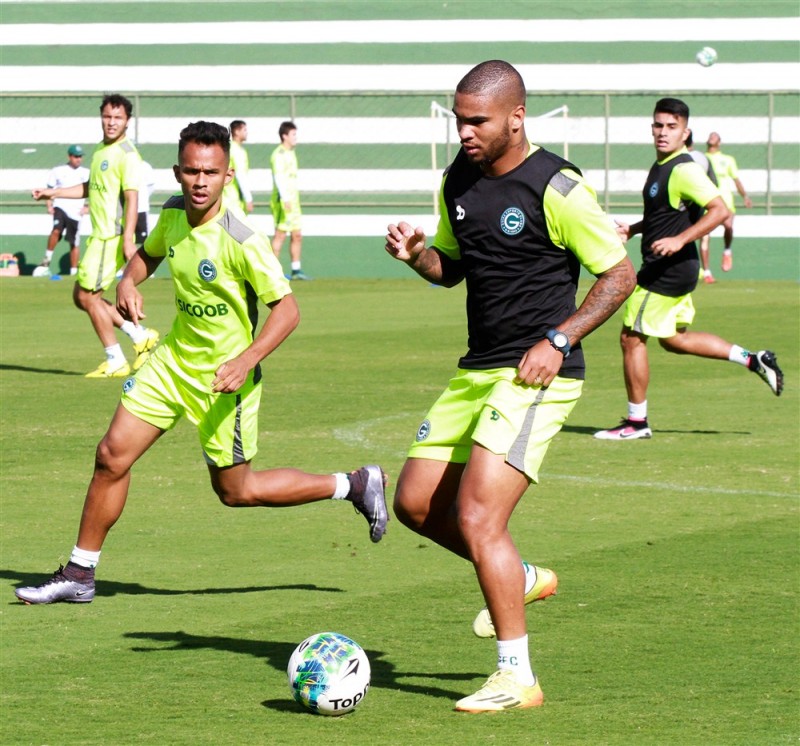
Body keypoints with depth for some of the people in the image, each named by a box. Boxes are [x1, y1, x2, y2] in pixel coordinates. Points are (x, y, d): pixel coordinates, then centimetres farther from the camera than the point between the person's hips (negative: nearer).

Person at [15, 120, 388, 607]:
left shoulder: (241, 241, -24)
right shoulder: (173, 214, -3)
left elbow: (287, 309, -21)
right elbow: (149, 253, 20)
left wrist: (245, 361, -32)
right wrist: (129, 282, -2)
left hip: (224, 377, -6)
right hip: (173, 361, 6)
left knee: (235, 491, 5)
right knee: (112, 456, 0)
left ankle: (355, 485, 22)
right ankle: (80, 575, 13)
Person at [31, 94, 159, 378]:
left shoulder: (126, 155, -14)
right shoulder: (101, 150, 14)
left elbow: (131, 197, -20)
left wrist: (128, 240, -27)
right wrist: (54, 192, 26)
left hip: (112, 236, -9)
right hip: (100, 235, 9)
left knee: (88, 296, -5)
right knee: (81, 297, 12)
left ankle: (115, 362, 4)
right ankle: (141, 336, 16)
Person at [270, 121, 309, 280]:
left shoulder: (290, 153, 18)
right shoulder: (279, 154, -11)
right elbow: (278, 177, -21)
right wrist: (285, 199, -29)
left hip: (293, 200, 9)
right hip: (283, 201, -9)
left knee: (297, 235, 8)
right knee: (280, 234, -6)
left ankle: (296, 270, 12)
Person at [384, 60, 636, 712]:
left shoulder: (556, 188, -15)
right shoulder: (459, 180, 8)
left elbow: (620, 274, -10)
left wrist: (558, 340, -19)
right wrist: (415, 253, -1)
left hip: (536, 376, -8)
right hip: (477, 369, 8)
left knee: (477, 516, -16)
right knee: (416, 503, 10)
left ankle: (517, 678, -7)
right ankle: (523, 579, 32)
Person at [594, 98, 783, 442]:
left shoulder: (684, 170, -18)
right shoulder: (661, 166, 12)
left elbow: (719, 210, -25)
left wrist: (679, 240, -31)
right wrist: (633, 229, 14)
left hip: (668, 272, -10)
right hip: (666, 269, 10)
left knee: (632, 338, -3)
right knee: (674, 340, 20)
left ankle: (636, 422, 8)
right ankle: (754, 360, 24)